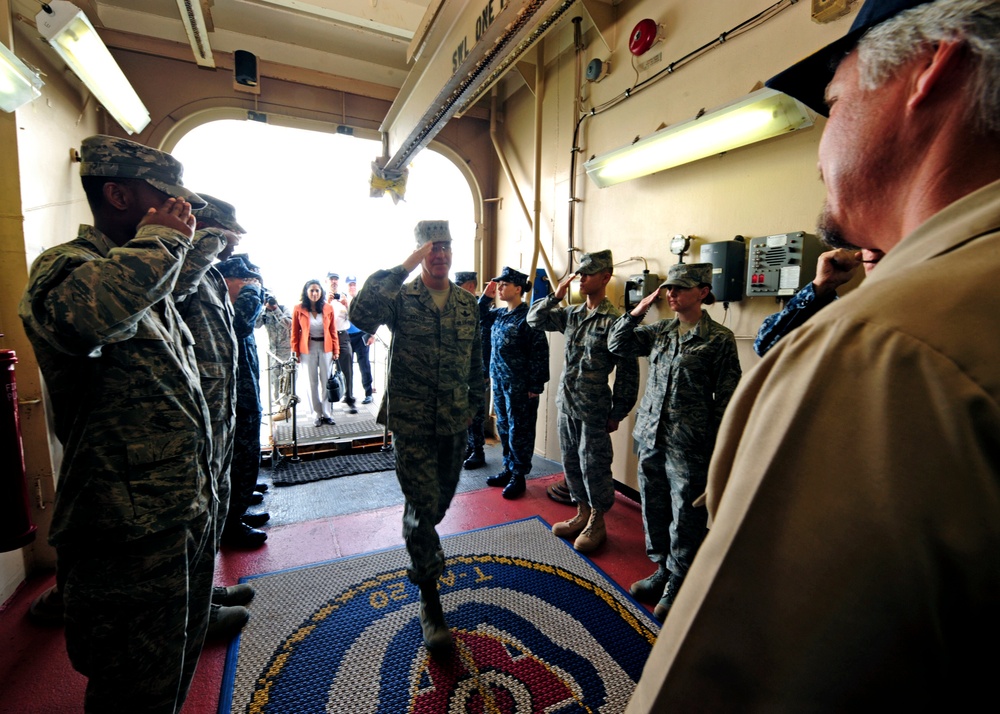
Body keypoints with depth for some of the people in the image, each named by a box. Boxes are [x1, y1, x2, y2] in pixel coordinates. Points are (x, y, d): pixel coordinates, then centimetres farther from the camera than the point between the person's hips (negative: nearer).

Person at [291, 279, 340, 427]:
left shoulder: (328, 308, 0)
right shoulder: (299, 309, -3)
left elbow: (333, 331, 2)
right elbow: (295, 332, 0)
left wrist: (336, 350, 0)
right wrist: (295, 352, -2)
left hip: (326, 348, 1)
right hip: (307, 349, -1)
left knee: (326, 381, 5)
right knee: (312, 383, 7)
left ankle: (327, 414, 15)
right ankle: (317, 415, 16)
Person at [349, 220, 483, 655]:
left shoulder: (467, 303, 6)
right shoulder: (401, 297, -7)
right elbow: (361, 315, -29)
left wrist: (474, 405, 12)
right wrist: (401, 269, -25)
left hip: (454, 423, 5)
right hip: (412, 423, -4)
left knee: (441, 500, 20)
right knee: (423, 505, -1)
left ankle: (420, 548, 54)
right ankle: (429, 601, 20)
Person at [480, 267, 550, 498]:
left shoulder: (528, 316, -14)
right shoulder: (499, 313, 8)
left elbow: (540, 352, -16)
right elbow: (479, 319, 22)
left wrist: (536, 385, -17)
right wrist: (486, 297, 7)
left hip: (520, 384, -8)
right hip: (499, 380, 8)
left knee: (519, 430, 4)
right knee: (503, 427, 16)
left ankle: (519, 477, 17)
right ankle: (508, 469, 32)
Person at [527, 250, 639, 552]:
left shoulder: (614, 320, -13)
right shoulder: (571, 314, 7)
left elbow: (628, 371, -11)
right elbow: (534, 319, 12)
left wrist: (617, 413, -8)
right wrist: (556, 295, -3)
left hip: (594, 410, -7)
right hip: (566, 403, 7)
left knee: (593, 465, 6)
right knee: (571, 462, 17)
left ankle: (597, 523, 27)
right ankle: (582, 514, 36)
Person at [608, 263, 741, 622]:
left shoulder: (719, 338, -7)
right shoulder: (660, 331, 7)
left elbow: (726, 398, -6)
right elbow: (617, 344, 10)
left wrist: (718, 450, -7)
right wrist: (640, 309, 0)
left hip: (689, 445, -5)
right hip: (651, 437, 5)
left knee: (685, 516, 8)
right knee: (654, 510, 16)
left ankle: (677, 583, 28)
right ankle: (662, 570, 37)